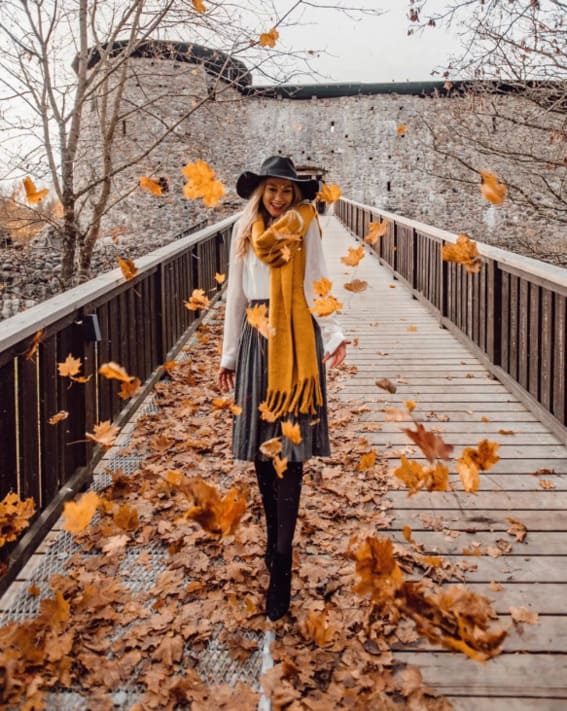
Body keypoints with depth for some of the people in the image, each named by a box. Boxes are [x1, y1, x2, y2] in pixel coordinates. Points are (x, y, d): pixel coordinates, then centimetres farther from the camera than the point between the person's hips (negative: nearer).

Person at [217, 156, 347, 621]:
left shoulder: (305, 228, 4)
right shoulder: (245, 232, 13)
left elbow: (316, 288, -2)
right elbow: (235, 295, 15)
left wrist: (334, 334, -18)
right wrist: (229, 355, 15)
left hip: (296, 342, -3)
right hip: (256, 340, 4)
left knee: (290, 448, -7)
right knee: (261, 447, 5)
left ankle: (281, 564, -5)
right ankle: (275, 540, 19)